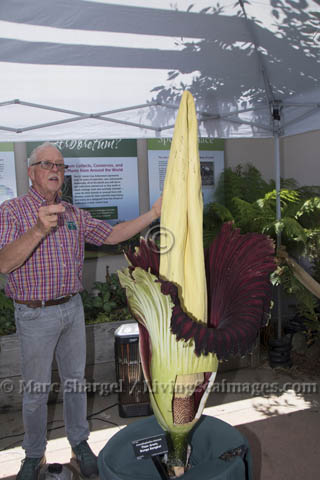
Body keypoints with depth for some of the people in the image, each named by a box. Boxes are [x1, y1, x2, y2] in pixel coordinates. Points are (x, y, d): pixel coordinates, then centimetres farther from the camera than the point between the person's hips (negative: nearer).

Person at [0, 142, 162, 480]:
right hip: (35, 315, -4)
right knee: (36, 389, 10)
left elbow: (112, 235, 4)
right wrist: (39, 230, -37)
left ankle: (79, 442, 37)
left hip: (72, 309, 5)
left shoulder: (74, 214, 7)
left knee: (75, 380, 17)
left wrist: (153, 214, -6)